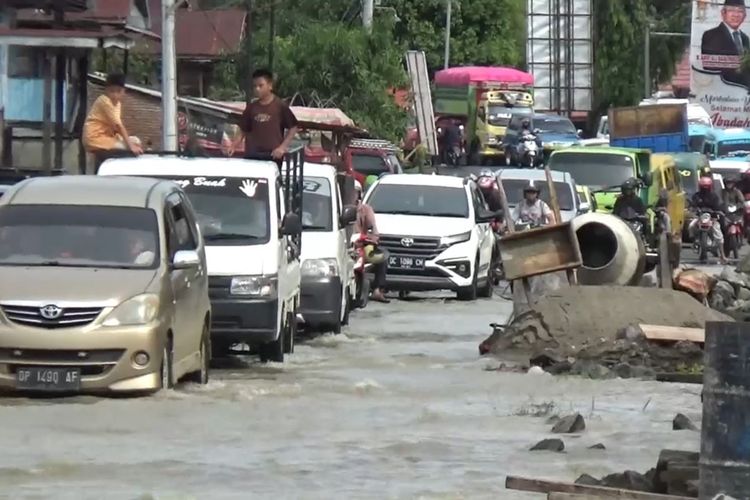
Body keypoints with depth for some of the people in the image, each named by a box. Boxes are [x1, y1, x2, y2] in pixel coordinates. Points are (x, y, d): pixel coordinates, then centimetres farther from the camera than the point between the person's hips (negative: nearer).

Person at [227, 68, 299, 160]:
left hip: (273, 155, -4)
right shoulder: (251, 108, 8)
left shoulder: (280, 106, -4)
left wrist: (282, 147, -10)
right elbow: (244, 130, 14)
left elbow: (292, 128, 0)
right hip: (252, 155, 4)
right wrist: (234, 145, -1)